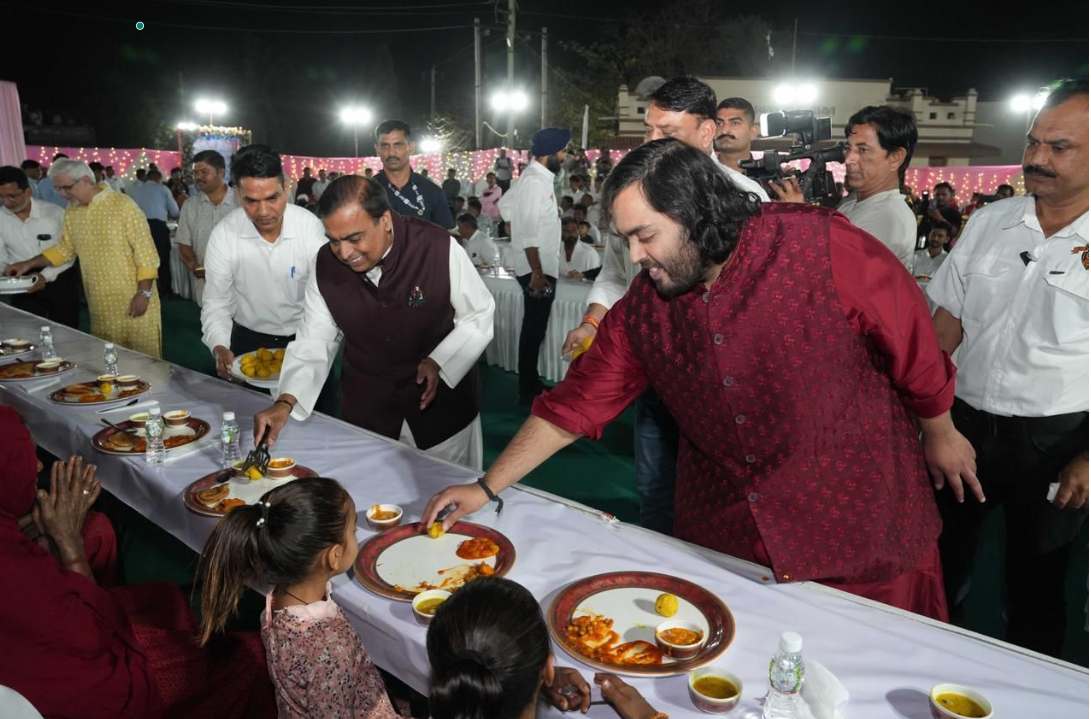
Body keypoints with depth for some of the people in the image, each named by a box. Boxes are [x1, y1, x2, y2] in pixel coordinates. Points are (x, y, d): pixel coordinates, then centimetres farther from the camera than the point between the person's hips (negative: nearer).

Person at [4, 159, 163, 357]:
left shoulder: (123, 205, -12)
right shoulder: (71, 213, 9)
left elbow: (145, 252, -13)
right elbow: (65, 248, 23)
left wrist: (143, 293, -17)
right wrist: (29, 263, 14)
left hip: (133, 299, -6)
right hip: (100, 304, 6)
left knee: (144, 354, 0)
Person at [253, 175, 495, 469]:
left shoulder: (439, 248, -22)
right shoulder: (325, 265, -11)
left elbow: (480, 315, -9)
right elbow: (313, 343, -4)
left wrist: (440, 362, -22)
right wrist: (285, 402, -17)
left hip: (442, 406, -2)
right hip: (365, 413, 3)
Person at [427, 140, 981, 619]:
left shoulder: (823, 247, -19)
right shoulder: (641, 308, -6)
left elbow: (913, 343, -5)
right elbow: (575, 404, -1)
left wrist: (939, 433, 9)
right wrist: (486, 488, -2)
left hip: (863, 534, -2)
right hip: (724, 543, 3)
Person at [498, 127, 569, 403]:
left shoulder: (538, 177, 13)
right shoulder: (535, 180, -18)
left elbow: (506, 204, 24)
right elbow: (529, 231, -24)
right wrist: (536, 273, -25)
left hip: (543, 265, 10)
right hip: (537, 268, -10)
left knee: (535, 327, 16)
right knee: (534, 328, -2)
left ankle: (531, 382, 26)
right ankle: (528, 388, 8)